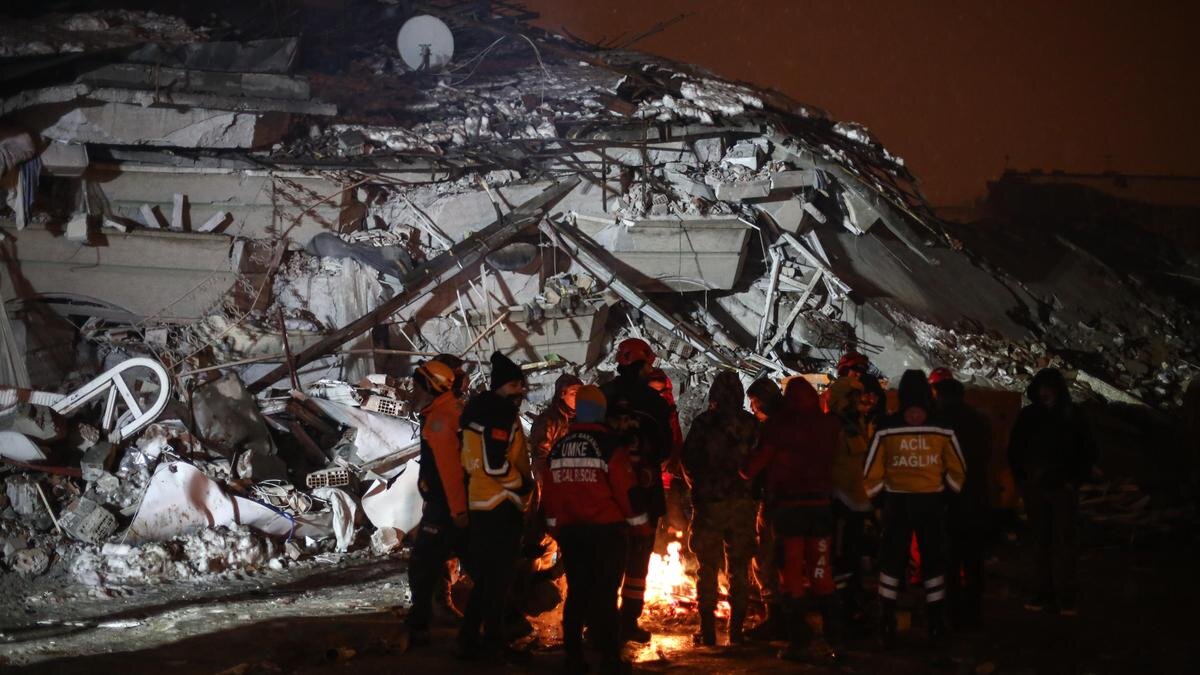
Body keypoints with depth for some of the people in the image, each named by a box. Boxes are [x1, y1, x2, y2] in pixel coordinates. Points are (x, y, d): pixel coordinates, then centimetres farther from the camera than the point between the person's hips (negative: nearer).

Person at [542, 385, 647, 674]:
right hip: (606, 531, -5)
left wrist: (555, 524, 23)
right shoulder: (608, 444, -10)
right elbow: (626, 487, -11)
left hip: (570, 531, 5)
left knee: (576, 593, 12)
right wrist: (640, 521, 0)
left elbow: (550, 490, 12)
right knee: (605, 594, -2)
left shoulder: (559, 447, 7)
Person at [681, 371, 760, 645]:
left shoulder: (702, 423, -6)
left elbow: (688, 461, -3)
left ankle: (707, 630, 6)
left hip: (709, 502, -2)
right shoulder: (751, 424, -1)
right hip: (743, 502, 2)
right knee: (739, 569, 9)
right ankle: (736, 629, 9)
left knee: (708, 567, 7)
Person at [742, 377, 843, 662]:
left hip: (787, 506, -3)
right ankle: (832, 640, 12)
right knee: (821, 572, 12)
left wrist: (743, 473, 9)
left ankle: (799, 643, 3)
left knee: (792, 572, 4)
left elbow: (760, 459, -8)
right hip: (820, 504, 3)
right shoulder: (828, 425, 0)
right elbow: (830, 460, -2)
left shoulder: (779, 425, -9)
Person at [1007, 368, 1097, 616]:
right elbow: (1014, 449, 13)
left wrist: (1075, 480, -2)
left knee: (1065, 541, -5)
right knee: (1041, 540, 6)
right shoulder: (1028, 416, 3)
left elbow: (1088, 451, 5)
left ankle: (1065, 596, -3)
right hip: (1035, 488, 2)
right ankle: (1044, 593, 11)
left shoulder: (1072, 416, -1)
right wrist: (1021, 479, 5)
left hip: (1063, 488, -2)